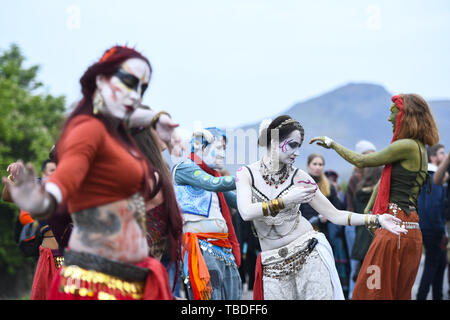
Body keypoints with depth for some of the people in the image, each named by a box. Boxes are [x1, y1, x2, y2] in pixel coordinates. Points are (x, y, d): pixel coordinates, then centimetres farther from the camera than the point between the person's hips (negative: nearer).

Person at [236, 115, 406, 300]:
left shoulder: (298, 177, 1)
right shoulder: (246, 173, -1)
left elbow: (334, 215, 3)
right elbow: (246, 213, -18)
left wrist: (376, 220, -7)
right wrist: (287, 200, -22)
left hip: (308, 254, 0)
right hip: (273, 266, 0)